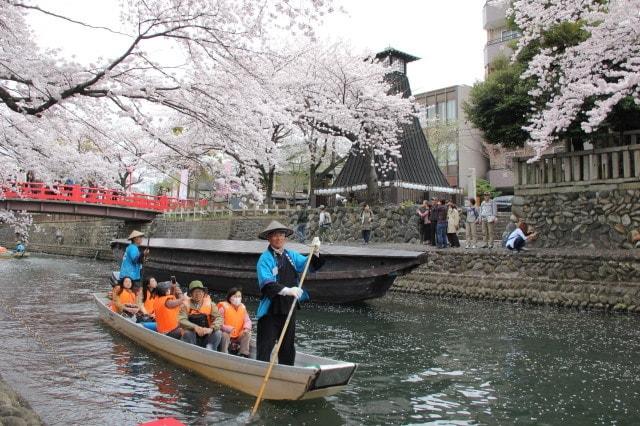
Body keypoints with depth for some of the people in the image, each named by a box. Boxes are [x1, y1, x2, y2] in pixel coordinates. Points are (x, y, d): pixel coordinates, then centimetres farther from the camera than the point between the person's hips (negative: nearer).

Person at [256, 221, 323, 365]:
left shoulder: (291, 255, 9)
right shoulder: (265, 258, -11)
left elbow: (310, 265, 9)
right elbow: (267, 283, -24)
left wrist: (316, 253, -10)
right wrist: (287, 290, -36)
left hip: (289, 309, 6)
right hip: (270, 311, -6)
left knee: (288, 347, 17)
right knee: (265, 348, -2)